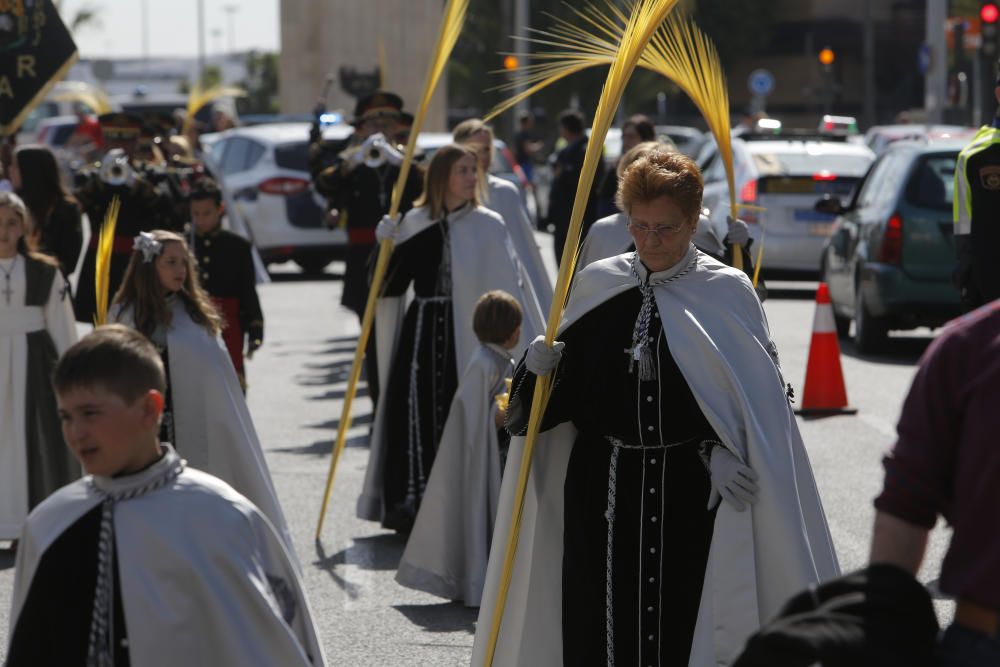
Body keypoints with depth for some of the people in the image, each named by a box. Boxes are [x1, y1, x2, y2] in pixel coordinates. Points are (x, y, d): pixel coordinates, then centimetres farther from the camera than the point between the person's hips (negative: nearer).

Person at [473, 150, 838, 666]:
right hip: (604, 488, 3)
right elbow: (562, 387, 14)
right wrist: (539, 367, -6)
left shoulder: (727, 292, -2)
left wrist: (723, 454, -17)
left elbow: (759, 400, -4)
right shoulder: (596, 285, 7)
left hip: (693, 490, -3)